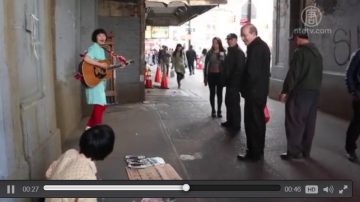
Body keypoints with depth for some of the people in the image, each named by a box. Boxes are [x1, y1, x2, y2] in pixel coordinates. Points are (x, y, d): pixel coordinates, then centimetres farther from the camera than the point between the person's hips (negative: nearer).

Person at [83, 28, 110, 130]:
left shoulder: (102, 50, 18)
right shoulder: (94, 47, -12)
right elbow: (86, 59, -29)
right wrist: (100, 65, -27)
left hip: (101, 80, 10)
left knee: (101, 105, 13)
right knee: (100, 105, -8)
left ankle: (90, 126, 24)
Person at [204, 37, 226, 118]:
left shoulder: (223, 53, 1)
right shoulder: (209, 53, -1)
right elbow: (206, 65, 1)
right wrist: (205, 77, -3)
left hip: (220, 75, 0)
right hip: (211, 75, 0)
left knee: (219, 93, 7)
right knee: (212, 93, 7)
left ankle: (219, 110, 16)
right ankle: (213, 110, 17)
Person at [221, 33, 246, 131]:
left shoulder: (239, 52, -14)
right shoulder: (230, 52, 16)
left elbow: (239, 68, -21)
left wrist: (231, 79, -20)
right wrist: (226, 79, 14)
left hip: (235, 83, -10)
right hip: (229, 82, 10)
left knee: (234, 103, -4)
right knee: (228, 102, 16)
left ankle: (236, 125, 5)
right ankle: (230, 121, 29)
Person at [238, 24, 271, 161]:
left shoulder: (255, 47, -18)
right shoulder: (262, 45, 14)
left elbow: (251, 71, -23)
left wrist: (245, 90, -11)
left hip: (254, 91, -10)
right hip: (261, 90, 10)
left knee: (252, 122, -2)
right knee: (258, 121, 17)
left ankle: (254, 153, 6)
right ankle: (258, 150, 29)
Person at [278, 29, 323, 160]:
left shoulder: (300, 52, -12)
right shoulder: (317, 53, 16)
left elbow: (293, 74, -17)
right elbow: (319, 74, 17)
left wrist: (285, 91, -13)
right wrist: (315, 88, 19)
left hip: (300, 92, -9)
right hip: (314, 92, 9)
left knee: (294, 122, -3)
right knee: (309, 122, 11)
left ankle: (294, 152, -1)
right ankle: (305, 151, 18)